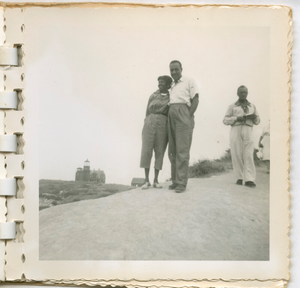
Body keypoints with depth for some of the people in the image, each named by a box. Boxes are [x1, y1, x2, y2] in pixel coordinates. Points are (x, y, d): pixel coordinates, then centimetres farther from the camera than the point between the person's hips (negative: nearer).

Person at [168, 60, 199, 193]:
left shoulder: (189, 82, 8)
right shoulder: (172, 87, 24)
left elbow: (195, 100, 0)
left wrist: (188, 118, -10)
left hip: (183, 114, -6)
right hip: (171, 116, 6)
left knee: (182, 150, -11)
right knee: (172, 150, 5)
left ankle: (182, 182, -11)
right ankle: (175, 180, 10)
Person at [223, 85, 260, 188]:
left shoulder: (252, 106, 19)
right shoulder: (232, 106, 12)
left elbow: (257, 121, 19)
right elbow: (225, 120, 5)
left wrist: (254, 117, -3)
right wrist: (236, 118, -11)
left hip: (248, 133, 1)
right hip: (235, 131, -1)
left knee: (248, 155, -11)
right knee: (237, 155, -4)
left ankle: (249, 180, -17)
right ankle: (239, 177, 6)